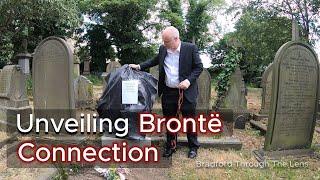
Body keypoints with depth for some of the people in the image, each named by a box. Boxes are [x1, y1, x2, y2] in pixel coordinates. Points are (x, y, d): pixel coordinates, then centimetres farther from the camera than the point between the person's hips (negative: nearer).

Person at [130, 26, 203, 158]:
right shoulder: (163, 49, 5)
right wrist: (139, 66, 11)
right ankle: (170, 146, 31)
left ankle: (193, 147, 27)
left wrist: (189, 80, -17)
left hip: (186, 91, -4)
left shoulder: (190, 48, -8)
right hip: (168, 92, 4)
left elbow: (198, 67, -4)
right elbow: (155, 61, 21)